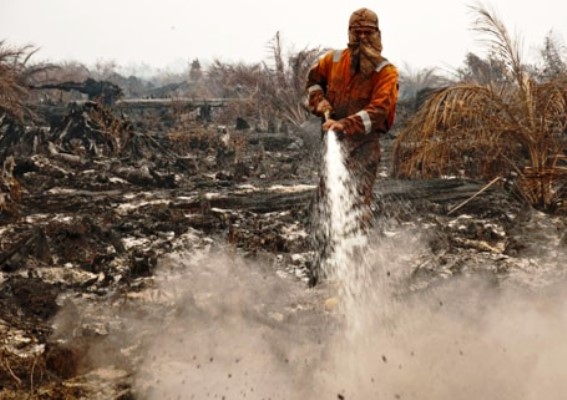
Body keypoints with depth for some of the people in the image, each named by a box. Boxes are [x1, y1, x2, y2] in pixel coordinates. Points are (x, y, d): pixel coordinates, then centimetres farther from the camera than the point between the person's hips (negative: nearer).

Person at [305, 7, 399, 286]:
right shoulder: (334, 59, 2)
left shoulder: (386, 72, -11)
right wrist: (321, 104, 2)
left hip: (364, 144, -5)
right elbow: (313, 79, 21)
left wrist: (346, 126, -33)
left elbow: (378, 111, -21)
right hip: (334, 139, 5)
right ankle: (321, 266, 24)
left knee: (360, 202, -10)